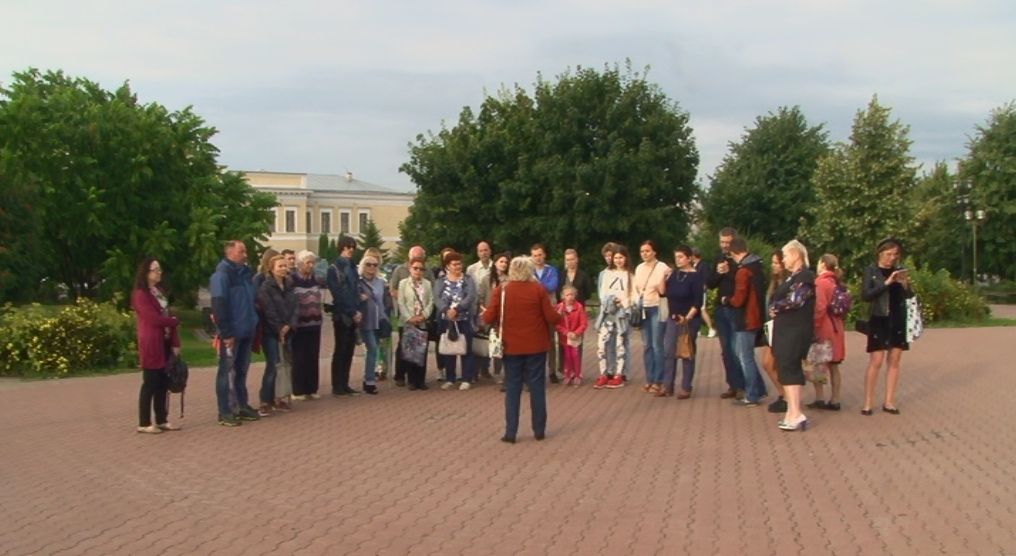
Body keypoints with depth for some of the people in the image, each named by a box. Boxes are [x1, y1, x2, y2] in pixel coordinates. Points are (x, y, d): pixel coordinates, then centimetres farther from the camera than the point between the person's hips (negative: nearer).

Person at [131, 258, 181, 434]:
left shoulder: (160, 292, 17)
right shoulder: (140, 294, -10)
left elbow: (167, 316, 12)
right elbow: (154, 319, -18)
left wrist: (175, 342, 5)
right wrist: (175, 321, -1)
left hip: (165, 343, 8)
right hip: (151, 345, -8)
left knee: (163, 383, 9)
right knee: (150, 383, -4)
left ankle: (162, 420, 16)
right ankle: (144, 423, 2)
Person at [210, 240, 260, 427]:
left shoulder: (245, 273, 13)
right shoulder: (222, 275, -12)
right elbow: (218, 306, -18)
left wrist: (254, 325, 14)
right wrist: (226, 333, -21)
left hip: (246, 332, 8)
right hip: (231, 334, -8)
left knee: (241, 371, 15)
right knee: (227, 372, -2)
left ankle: (242, 406, 23)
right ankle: (225, 412, 2)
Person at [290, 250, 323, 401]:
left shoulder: (316, 279, 10)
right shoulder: (292, 279, -8)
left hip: (314, 323, 5)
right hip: (299, 324, -5)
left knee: (313, 357, 7)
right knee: (299, 358, 0)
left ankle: (312, 389, 15)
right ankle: (298, 390, 7)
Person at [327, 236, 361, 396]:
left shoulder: (352, 268, 13)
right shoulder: (334, 269, -6)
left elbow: (355, 291, 13)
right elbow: (338, 295, -11)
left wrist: (358, 311, 0)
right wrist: (352, 313, -12)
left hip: (353, 316, 6)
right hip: (341, 315, -6)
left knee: (349, 351, 8)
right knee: (340, 351, -2)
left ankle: (344, 385, 15)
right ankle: (337, 386, 4)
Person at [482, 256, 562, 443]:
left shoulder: (501, 290, -5)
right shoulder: (538, 289, -7)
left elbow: (489, 318, -6)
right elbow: (551, 317, -8)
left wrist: (484, 314, 16)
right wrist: (560, 317, 13)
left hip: (512, 346, 1)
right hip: (536, 346, -1)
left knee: (512, 388, 7)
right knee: (537, 387, 8)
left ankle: (510, 432, 5)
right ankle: (539, 430, 13)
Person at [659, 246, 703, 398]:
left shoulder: (695, 276, -9)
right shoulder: (674, 274, 8)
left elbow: (698, 301, -14)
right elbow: (662, 293, 6)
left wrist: (687, 317, -23)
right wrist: (664, 278, -7)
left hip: (689, 320, -6)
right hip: (673, 319, 6)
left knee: (687, 354, 2)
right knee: (668, 352, 4)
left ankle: (686, 388, 8)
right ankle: (667, 386, 11)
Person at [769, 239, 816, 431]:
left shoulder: (805, 277, -10)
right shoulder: (793, 277, 19)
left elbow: (794, 301, -20)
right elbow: (779, 298, 17)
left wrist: (775, 308, -6)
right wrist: (775, 310, -3)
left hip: (795, 331, -9)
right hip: (786, 329, 9)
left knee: (788, 368, -12)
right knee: (789, 368, 8)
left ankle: (796, 415, -14)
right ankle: (792, 412, 11)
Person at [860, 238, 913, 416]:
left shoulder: (899, 271, 10)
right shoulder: (871, 271, -2)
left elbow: (909, 296, 12)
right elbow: (865, 295, -14)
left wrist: (905, 285, -9)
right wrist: (886, 283, -21)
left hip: (898, 320, 5)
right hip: (879, 320, -4)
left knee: (894, 361, 5)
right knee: (876, 361, -8)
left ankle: (889, 402, 11)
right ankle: (868, 403, -3)